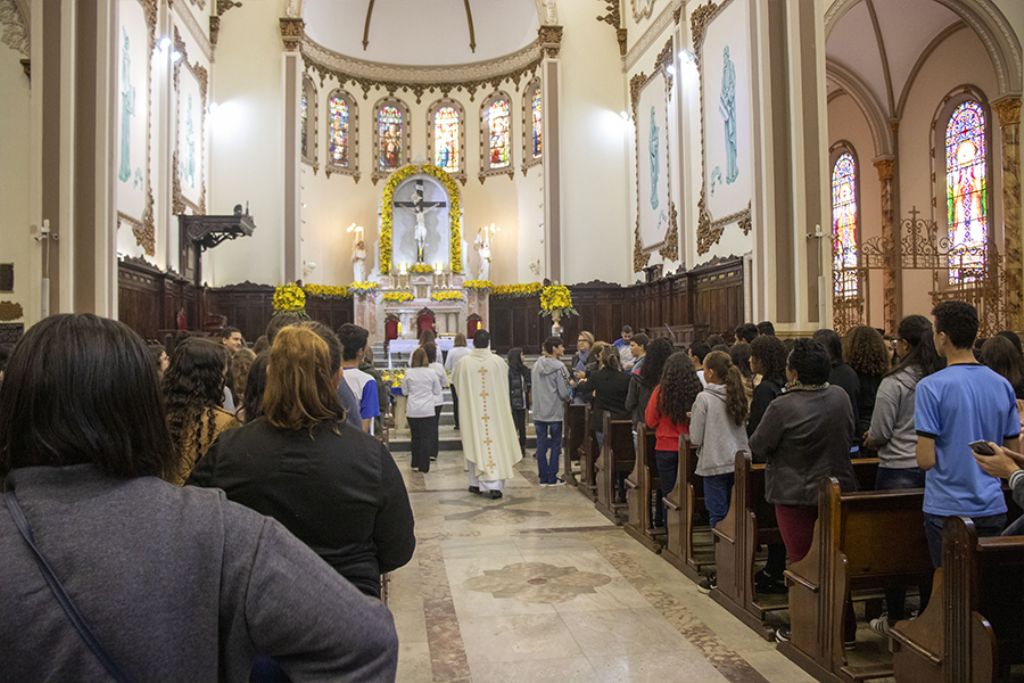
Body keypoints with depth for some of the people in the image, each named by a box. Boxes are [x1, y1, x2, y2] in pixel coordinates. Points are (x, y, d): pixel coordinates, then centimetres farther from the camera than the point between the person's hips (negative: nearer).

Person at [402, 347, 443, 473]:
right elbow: (437, 391, 5)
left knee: (415, 437, 13)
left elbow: (404, 391, 7)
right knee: (426, 438, 4)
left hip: (412, 410, 2)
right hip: (428, 410, -1)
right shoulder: (431, 372, -5)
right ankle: (424, 466, 5)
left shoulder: (408, 373, -4)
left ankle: (416, 464, 20)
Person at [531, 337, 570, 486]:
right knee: (555, 445, 6)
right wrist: (567, 398, 7)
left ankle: (543, 477, 13)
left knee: (541, 444, 9)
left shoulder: (536, 365, 5)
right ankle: (552, 478, 9)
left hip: (539, 411, 5)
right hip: (555, 412, -5)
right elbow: (564, 392, -14)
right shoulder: (558, 367, -13)